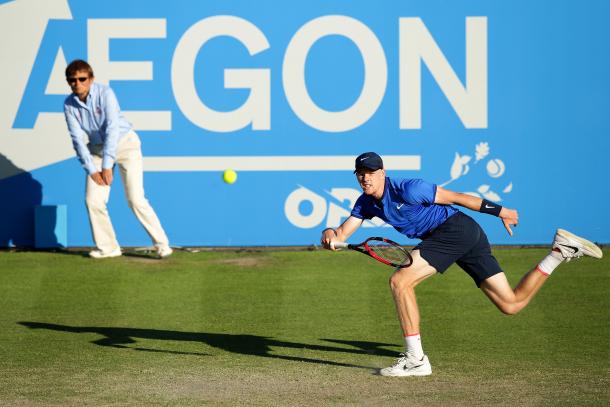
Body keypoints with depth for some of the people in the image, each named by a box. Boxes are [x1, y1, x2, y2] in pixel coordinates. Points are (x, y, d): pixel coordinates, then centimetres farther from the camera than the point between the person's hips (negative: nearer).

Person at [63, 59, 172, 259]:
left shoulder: (105, 93, -23)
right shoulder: (69, 105, -9)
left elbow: (112, 129, -27)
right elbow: (78, 139, -8)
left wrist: (107, 166, -31)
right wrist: (91, 170, -15)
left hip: (124, 143, -5)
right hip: (97, 148, 5)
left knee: (136, 199, -13)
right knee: (93, 201, -4)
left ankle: (162, 243, -2)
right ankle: (107, 247, 11)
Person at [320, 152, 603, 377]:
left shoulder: (407, 190, -15)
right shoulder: (367, 203, 10)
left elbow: (456, 197, -7)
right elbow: (343, 233, 5)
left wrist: (499, 211, -1)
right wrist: (331, 235, -21)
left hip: (456, 228, -9)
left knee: (400, 281, -18)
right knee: (512, 304, 9)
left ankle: (415, 359, -16)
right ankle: (561, 251, 17)